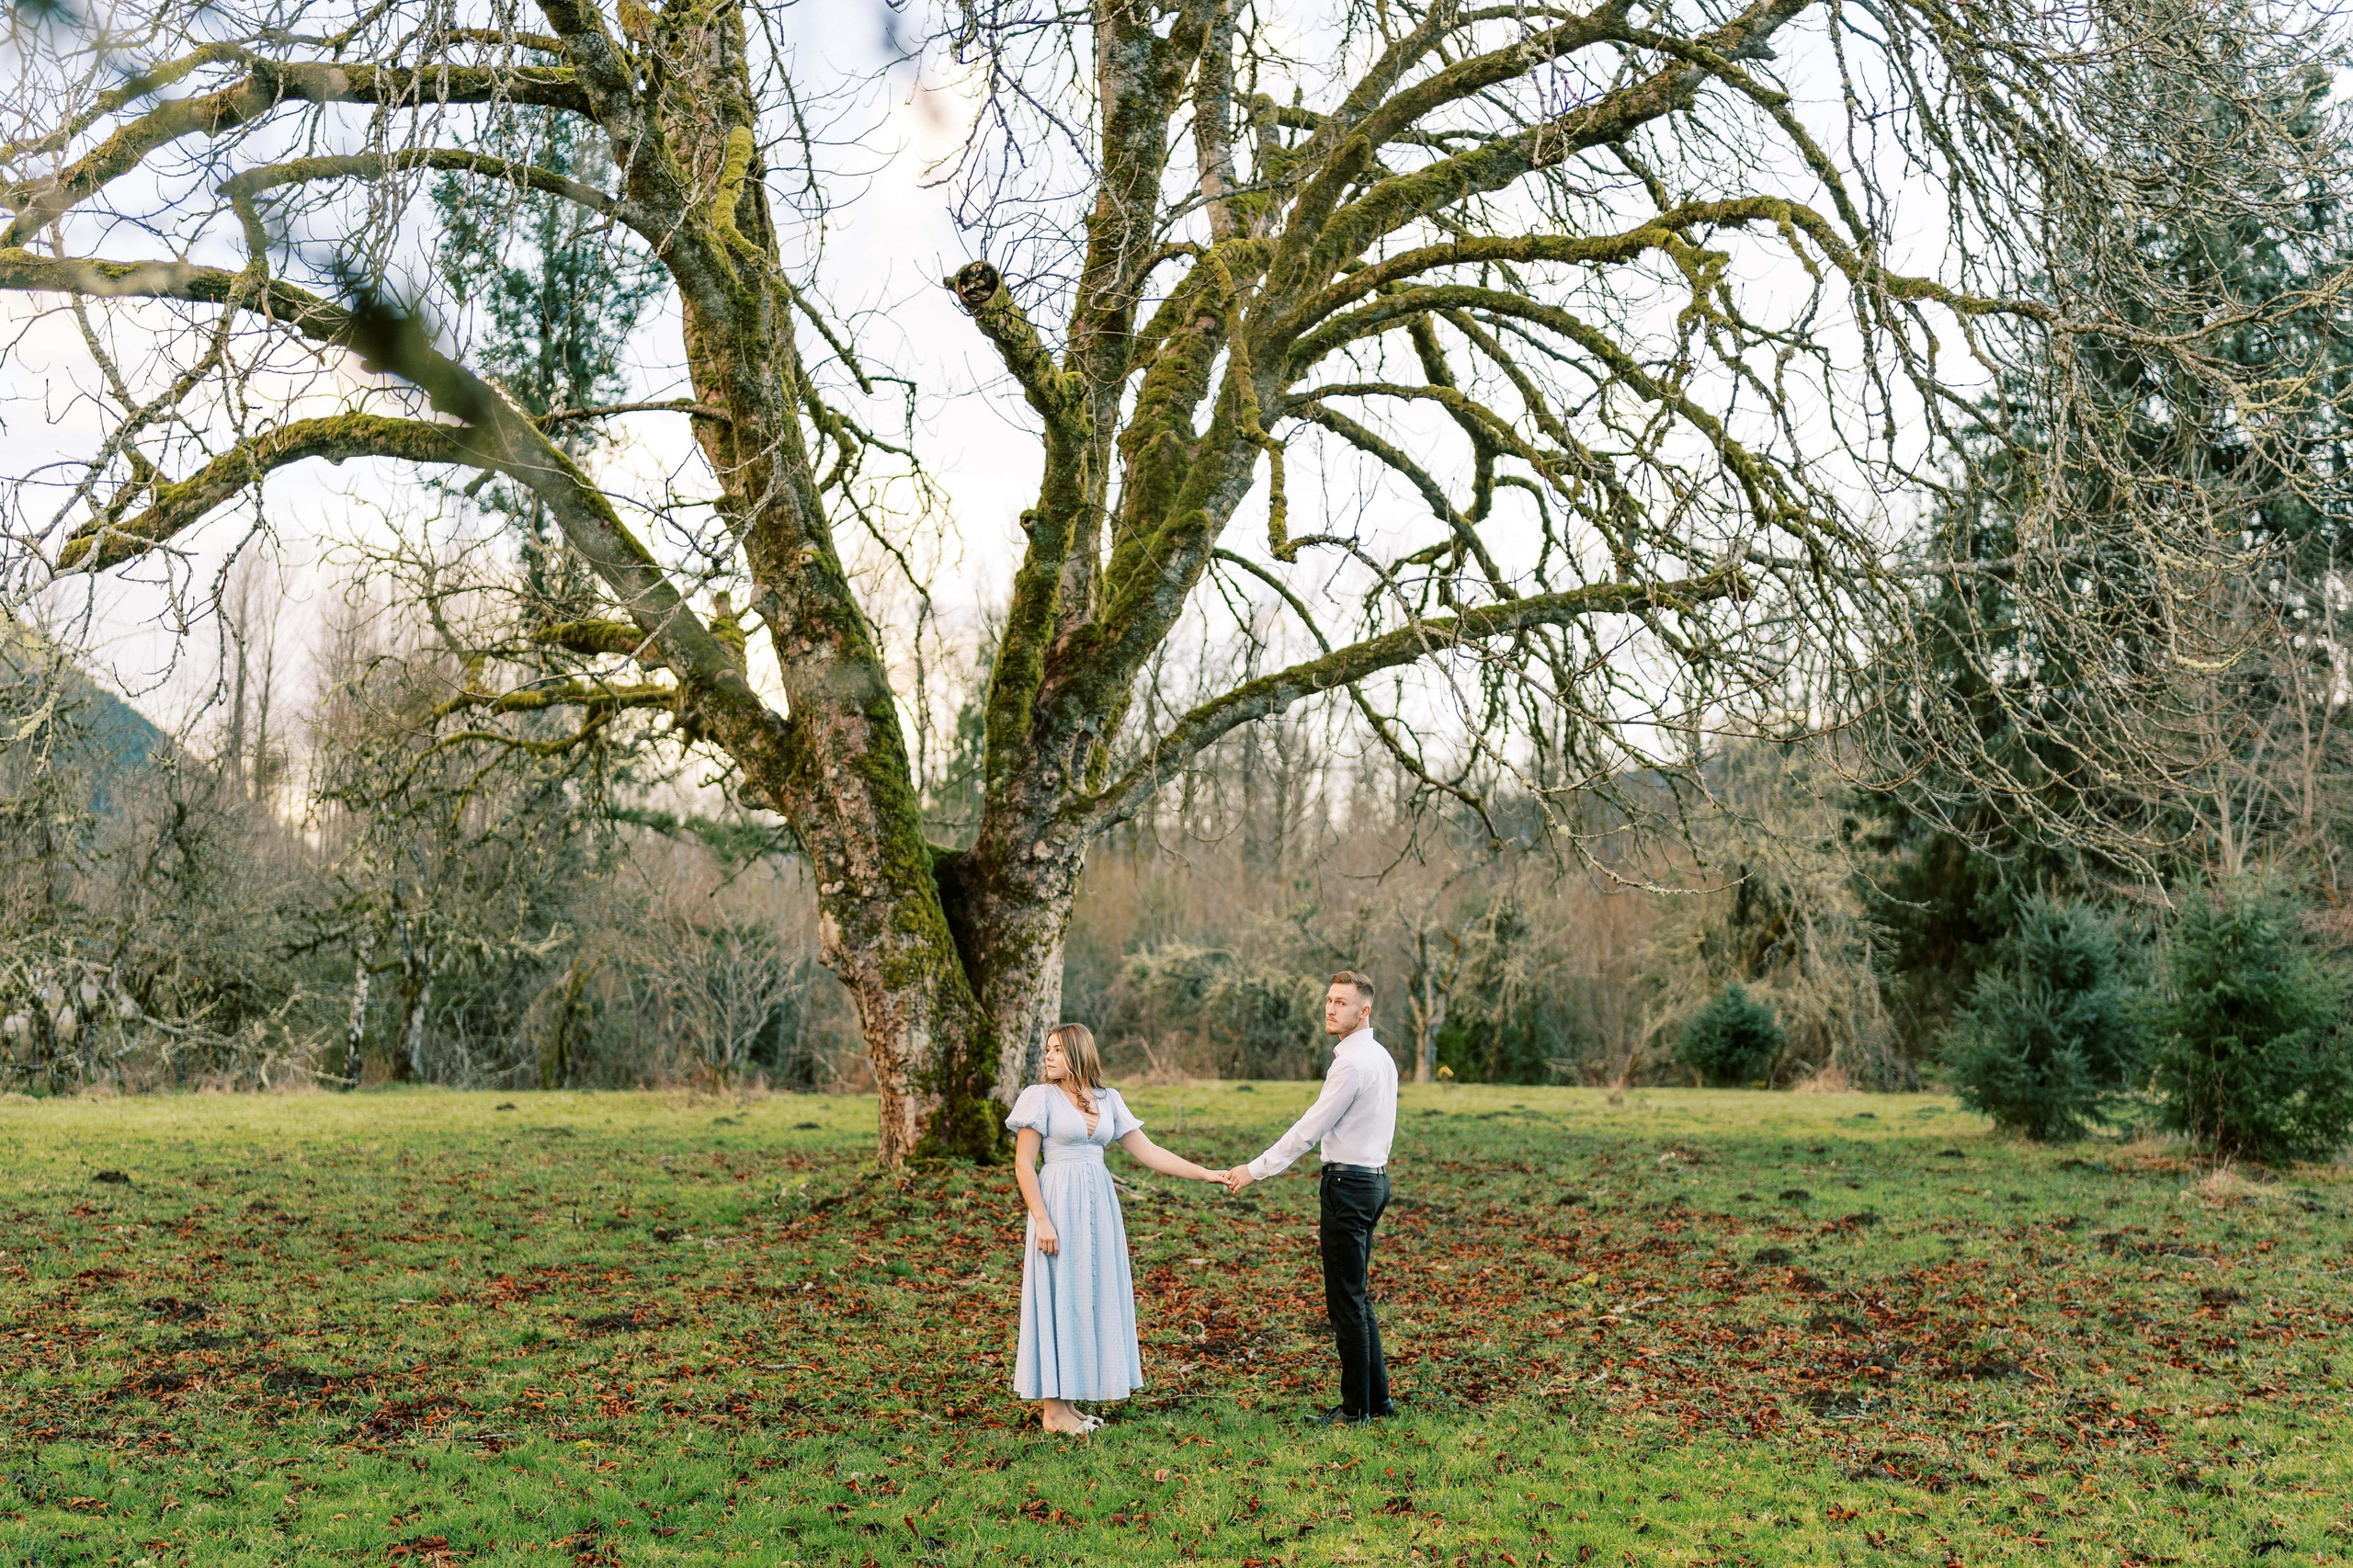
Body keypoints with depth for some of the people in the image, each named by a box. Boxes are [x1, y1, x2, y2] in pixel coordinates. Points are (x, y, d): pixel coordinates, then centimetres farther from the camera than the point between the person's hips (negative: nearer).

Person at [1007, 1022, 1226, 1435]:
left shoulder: (1108, 1101, 9)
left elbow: (1148, 1153, 9)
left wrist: (1208, 1174, 4)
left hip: (1099, 1208, 5)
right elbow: (1023, 1165, -6)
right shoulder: (1042, 1097, -4)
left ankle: (1069, 1404, 17)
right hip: (1060, 1206, -5)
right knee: (1058, 1298, -2)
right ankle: (1052, 1410, 5)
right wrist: (1042, 1220, -15)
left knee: (1092, 1299, 7)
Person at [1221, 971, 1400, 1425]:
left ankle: (1356, 1406, 4)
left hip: (1348, 1183, -10)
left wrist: (1255, 1170, -12)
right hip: (1375, 1178, 10)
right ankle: (1377, 1398, 20)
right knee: (1354, 1297, 16)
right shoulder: (1381, 1057, 14)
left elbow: (1310, 1128, -17)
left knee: (1347, 1300, -3)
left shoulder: (1351, 1063, -17)